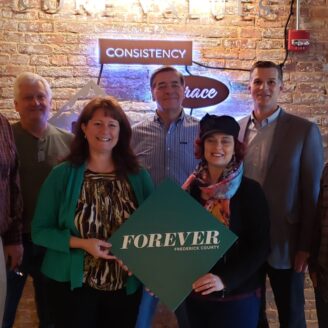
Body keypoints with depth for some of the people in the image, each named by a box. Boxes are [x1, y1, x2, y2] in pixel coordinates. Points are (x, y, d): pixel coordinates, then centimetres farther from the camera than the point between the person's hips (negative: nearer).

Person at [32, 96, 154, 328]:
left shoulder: (138, 176, 0)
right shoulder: (62, 175, -6)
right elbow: (40, 231, -5)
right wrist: (80, 243, -19)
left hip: (128, 286, 3)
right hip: (74, 285, -2)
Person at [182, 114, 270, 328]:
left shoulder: (250, 190, -9)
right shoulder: (191, 188, -1)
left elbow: (260, 247, -11)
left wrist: (225, 280, -21)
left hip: (238, 296, -3)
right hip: (195, 294, 3)